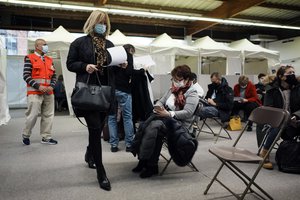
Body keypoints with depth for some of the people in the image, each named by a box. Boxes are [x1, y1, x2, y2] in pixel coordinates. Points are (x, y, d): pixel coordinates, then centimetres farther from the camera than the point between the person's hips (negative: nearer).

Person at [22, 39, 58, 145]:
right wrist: (38, 86, -14)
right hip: (35, 93, -5)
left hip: (48, 92, 5)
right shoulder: (29, 58, 1)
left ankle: (46, 137, 15)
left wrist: (51, 86, -1)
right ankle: (25, 135, 18)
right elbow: (26, 76, -6)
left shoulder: (49, 60, 17)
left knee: (48, 115, 5)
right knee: (32, 115, -4)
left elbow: (54, 75, 16)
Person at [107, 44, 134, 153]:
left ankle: (113, 145, 9)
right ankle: (129, 144, 6)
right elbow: (129, 72, -13)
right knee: (127, 117, 2)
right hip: (123, 90, -5)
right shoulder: (128, 55, 2)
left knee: (111, 117, 7)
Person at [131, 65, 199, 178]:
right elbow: (161, 101, 20)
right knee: (144, 125, -24)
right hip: (165, 117, 6)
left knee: (153, 126, -32)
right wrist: (158, 107, -5)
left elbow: (187, 113, -14)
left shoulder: (192, 94, -2)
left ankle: (144, 160, -20)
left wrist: (168, 114, -24)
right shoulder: (172, 90, 19)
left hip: (179, 122, -6)